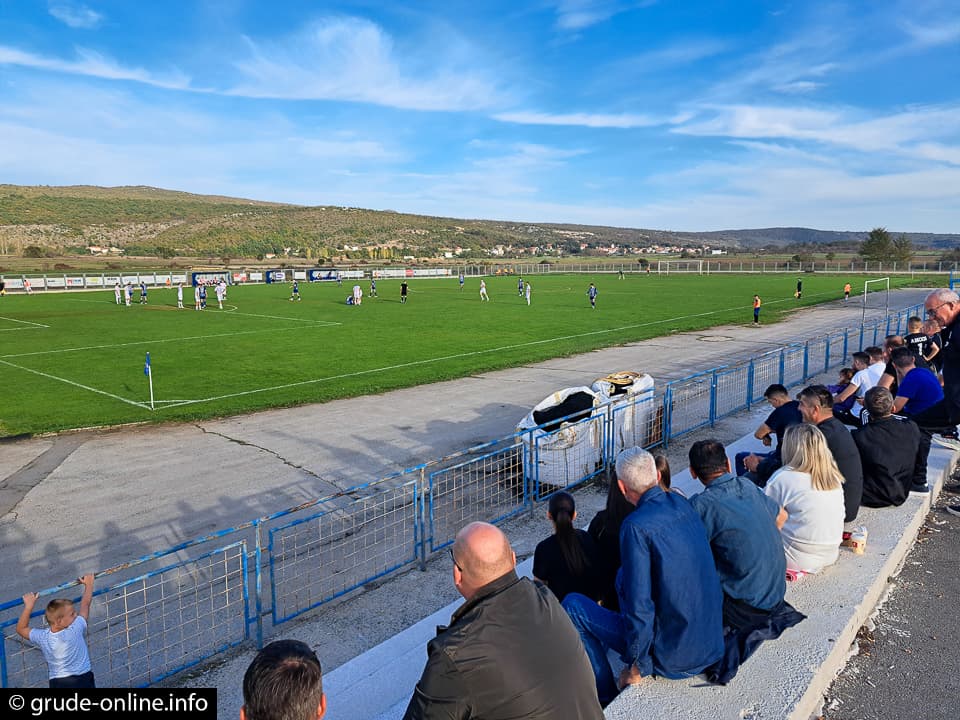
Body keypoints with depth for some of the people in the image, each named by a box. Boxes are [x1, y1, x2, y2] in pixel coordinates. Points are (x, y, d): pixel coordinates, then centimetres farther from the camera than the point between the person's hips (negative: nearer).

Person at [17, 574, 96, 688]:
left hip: (58, 683, 3)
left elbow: (21, 629, 9)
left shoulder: (43, 637, -10)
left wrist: (29, 606, 4)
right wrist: (89, 584, 10)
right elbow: (85, 605, -4)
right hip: (82, 680, -3)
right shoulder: (75, 630, -19)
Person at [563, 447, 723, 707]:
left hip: (674, 656, -7)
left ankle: (606, 698, 15)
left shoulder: (636, 525, -24)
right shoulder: (683, 504, 0)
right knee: (624, 578, 25)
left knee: (572, 605, 3)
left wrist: (637, 666, -7)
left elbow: (639, 606, -23)